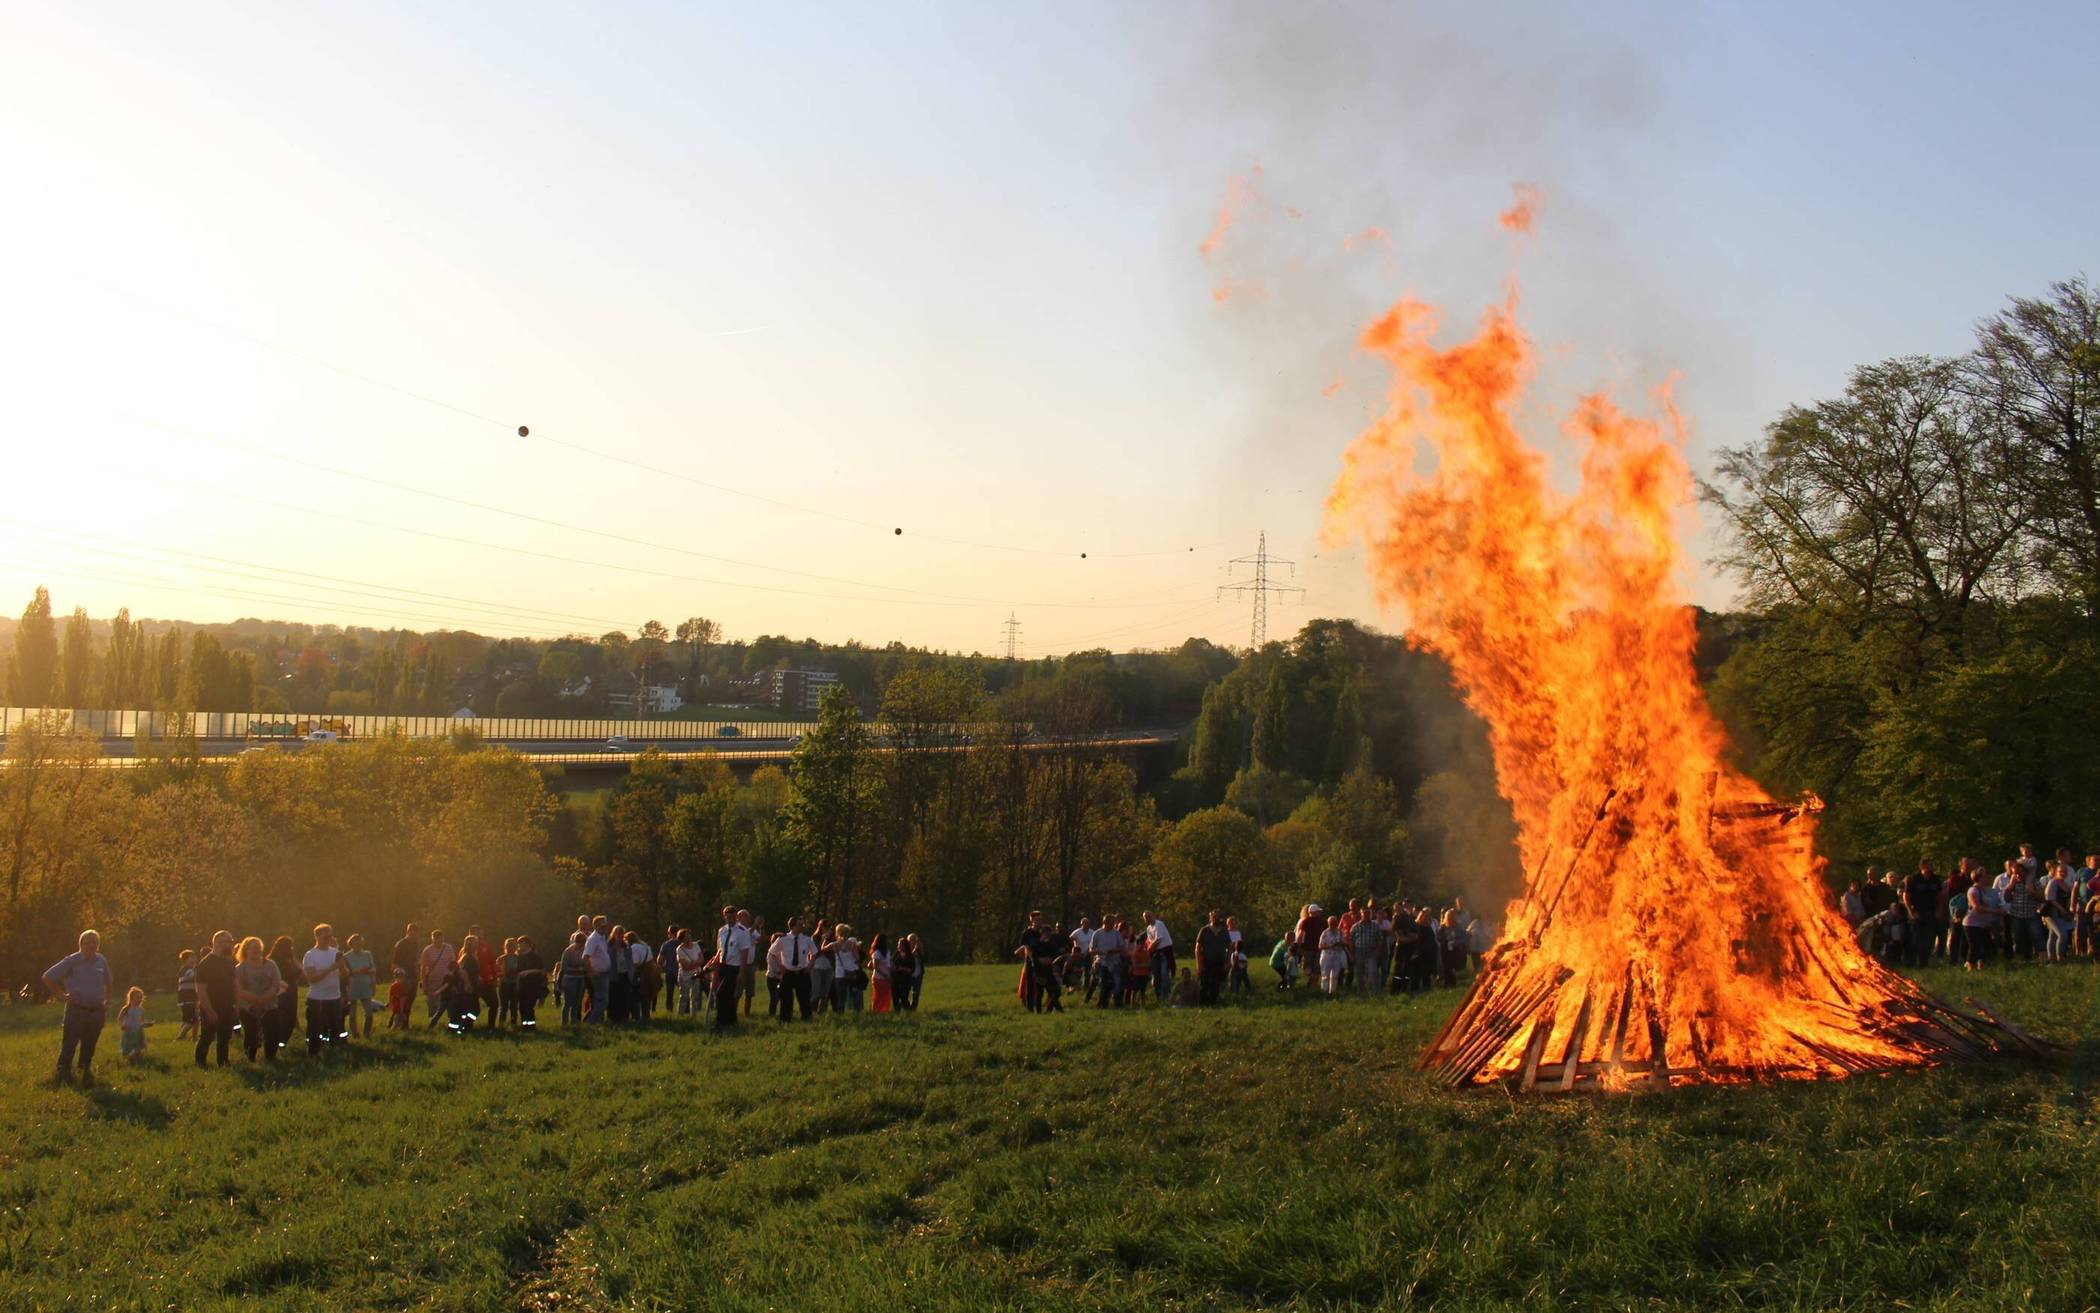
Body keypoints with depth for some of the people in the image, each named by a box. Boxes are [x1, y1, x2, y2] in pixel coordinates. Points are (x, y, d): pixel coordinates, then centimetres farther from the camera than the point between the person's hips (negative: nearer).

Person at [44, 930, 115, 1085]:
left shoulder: (102, 961, 8)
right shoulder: (71, 961, -6)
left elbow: (109, 982, 25)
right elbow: (48, 977, -5)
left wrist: (107, 1001, 16)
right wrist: (60, 996, -7)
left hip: (97, 1011, 4)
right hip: (76, 1010, -4)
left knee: (89, 1047, 12)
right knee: (69, 1045, -8)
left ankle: (86, 1072, 23)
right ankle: (64, 1076, -4)